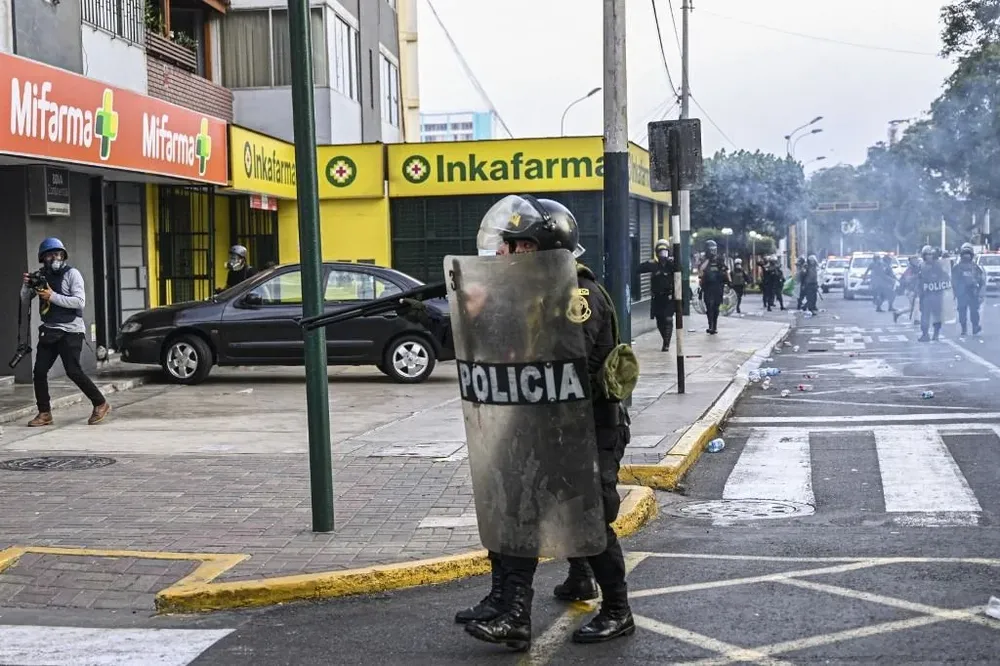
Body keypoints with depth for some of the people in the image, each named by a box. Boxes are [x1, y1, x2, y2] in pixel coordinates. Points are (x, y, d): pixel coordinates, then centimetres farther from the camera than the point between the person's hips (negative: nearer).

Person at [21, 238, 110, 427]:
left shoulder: (72, 273, -7)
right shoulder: (41, 276, 10)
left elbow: (80, 302, -17)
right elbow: (25, 299, 11)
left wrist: (52, 296, -22)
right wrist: (26, 285, -10)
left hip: (70, 331, -6)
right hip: (49, 331, 6)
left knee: (73, 371, -10)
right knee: (39, 371, -1)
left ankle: (100, 404, 4)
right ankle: (44, 413, 8)